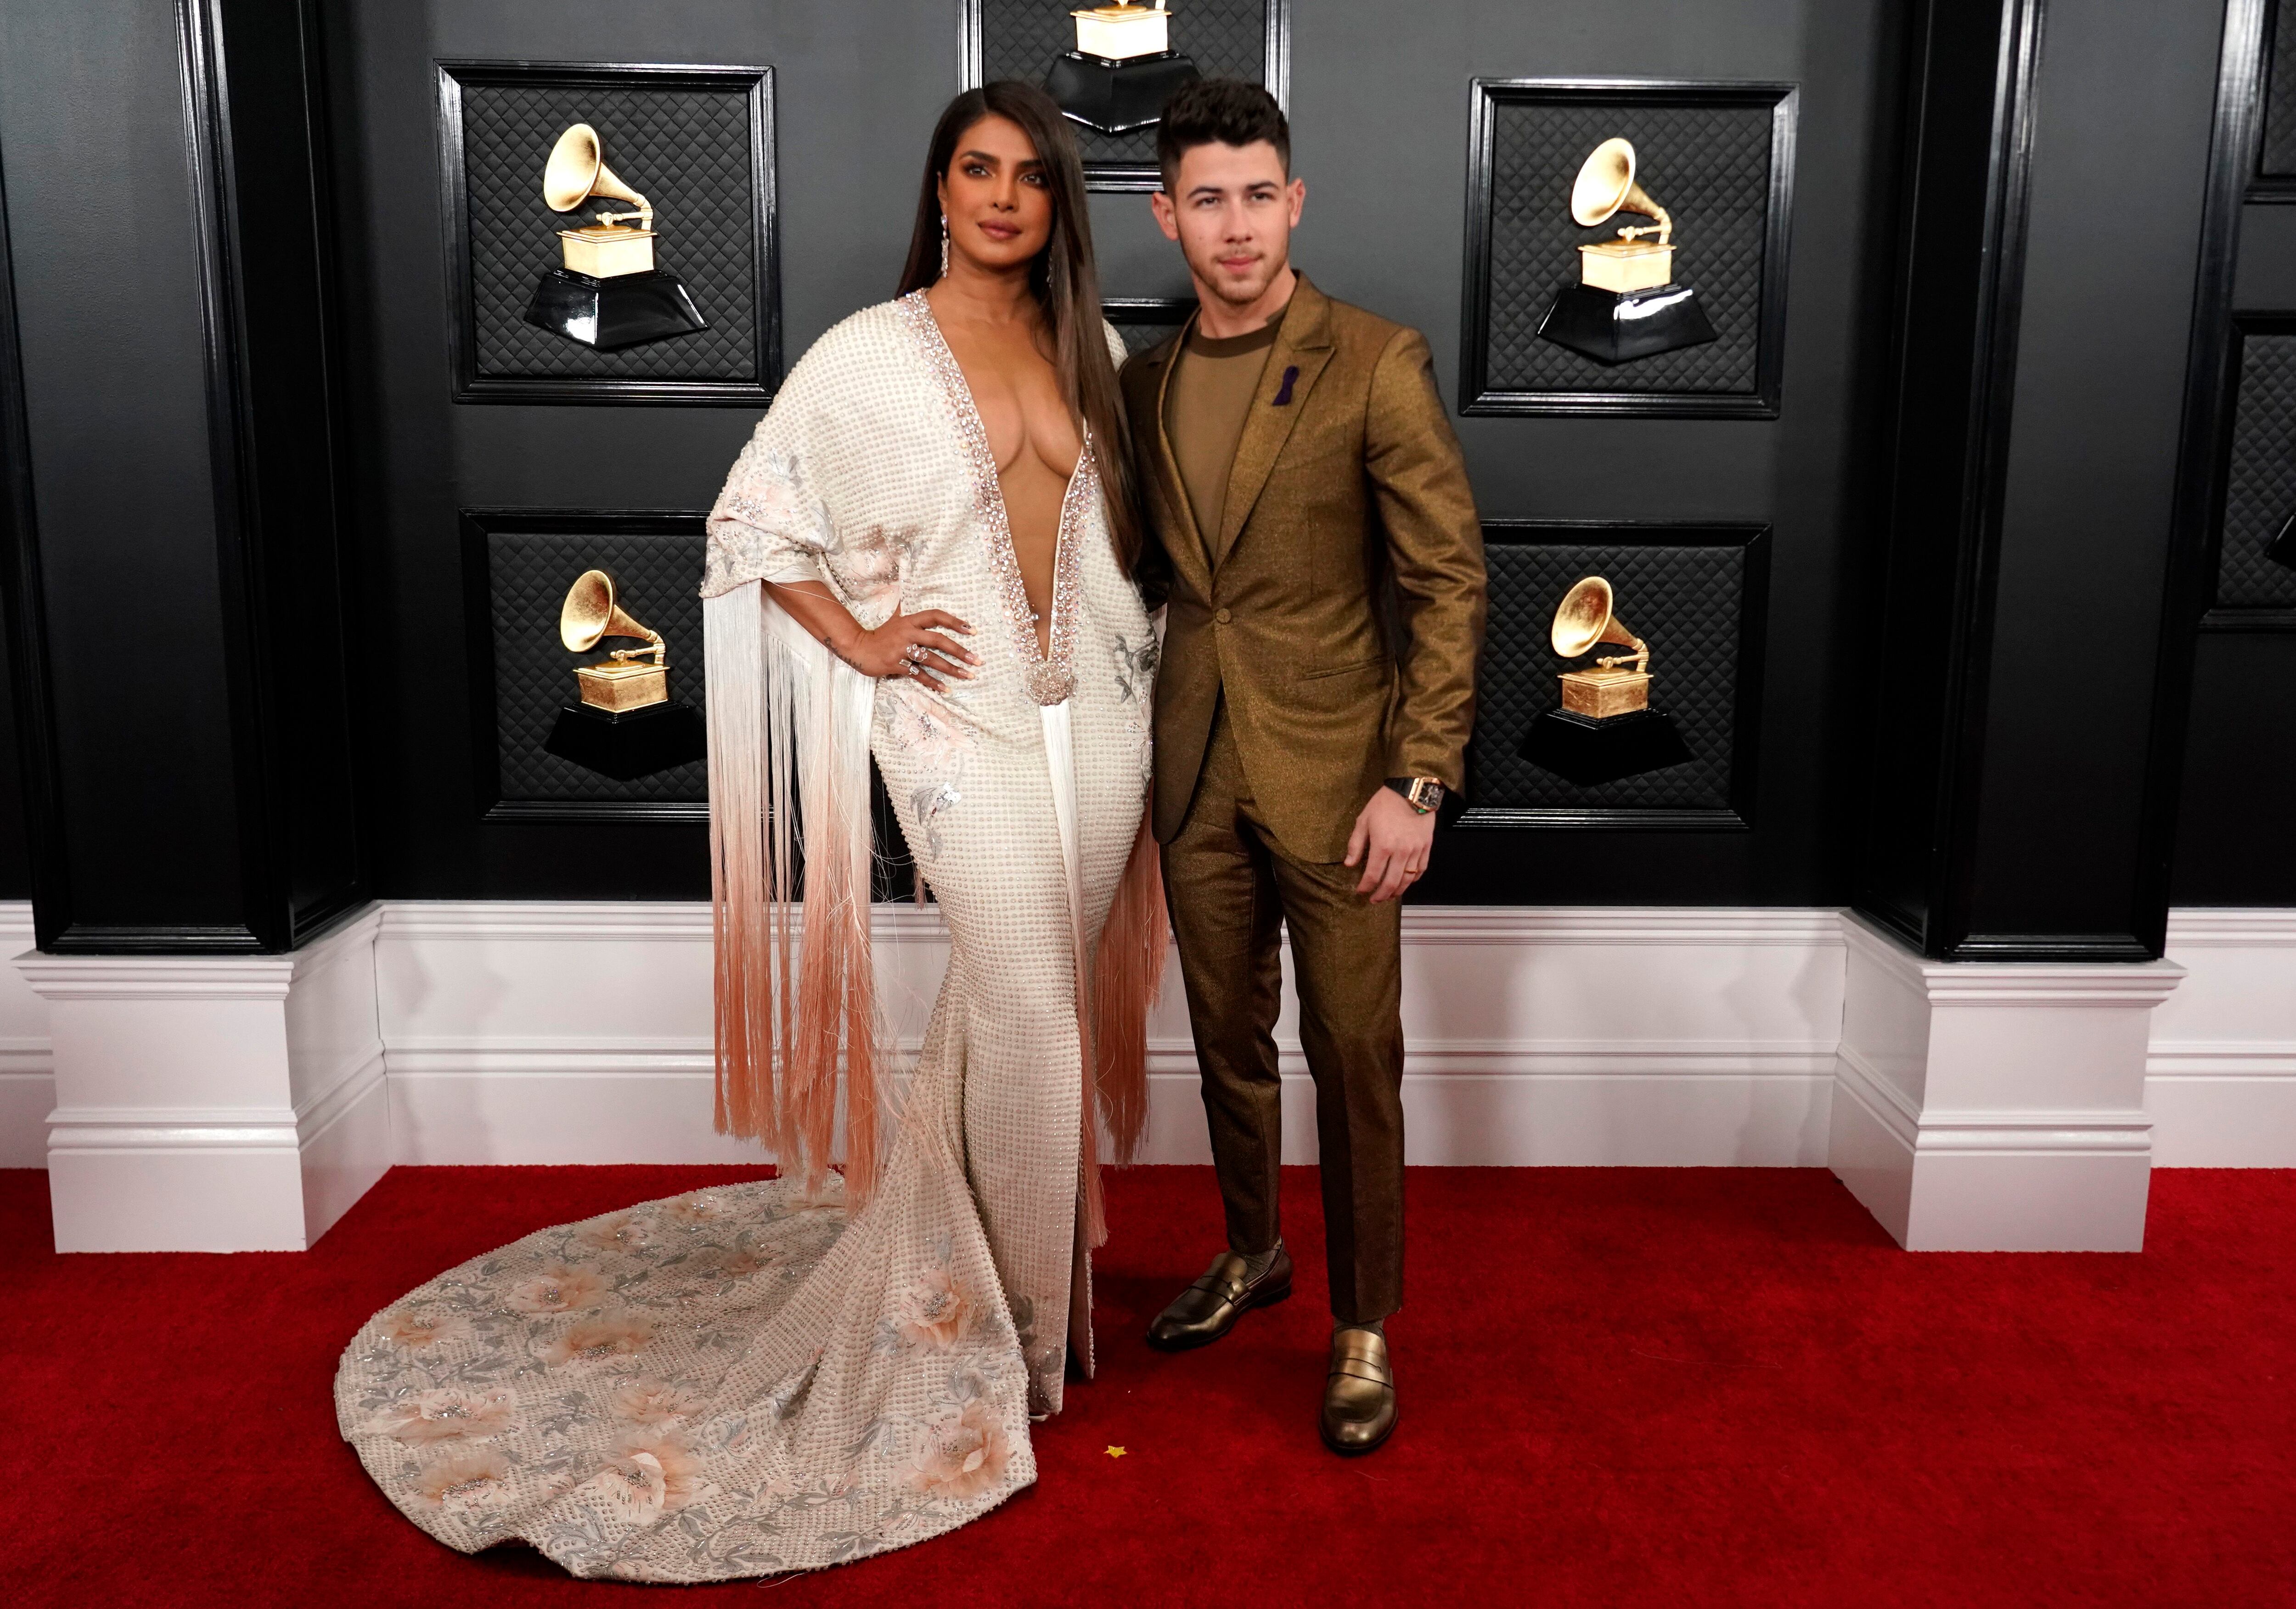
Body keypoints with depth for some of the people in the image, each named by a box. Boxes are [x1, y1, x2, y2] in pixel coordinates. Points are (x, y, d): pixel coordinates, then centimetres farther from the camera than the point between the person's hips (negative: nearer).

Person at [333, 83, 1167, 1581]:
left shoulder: (1095, 350, 9)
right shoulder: (871, 356, -5)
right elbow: (751, 521, 0)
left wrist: (1153, 674, 9)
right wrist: (859, 641, -7)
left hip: (1101, 713, 5)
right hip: (965, 720, -5)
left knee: (1042, 1003, 12)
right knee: (1024, 1006, -5)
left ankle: (970, 1264, 34)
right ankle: (1015, 1317, 17)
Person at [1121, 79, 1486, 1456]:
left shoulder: (1377, 363, -8)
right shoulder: (1148, 383, 8)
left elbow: (1451, 579, -10)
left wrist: (1417, 781, -16)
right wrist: (1142, 746, 11)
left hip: (1334, 777, -4)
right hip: (1197, 775, 5)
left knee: (1355, 1063, 4)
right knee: (1229, 1042, 17)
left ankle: (1364, 1328, 21)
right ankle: (1253, 1253, 39)